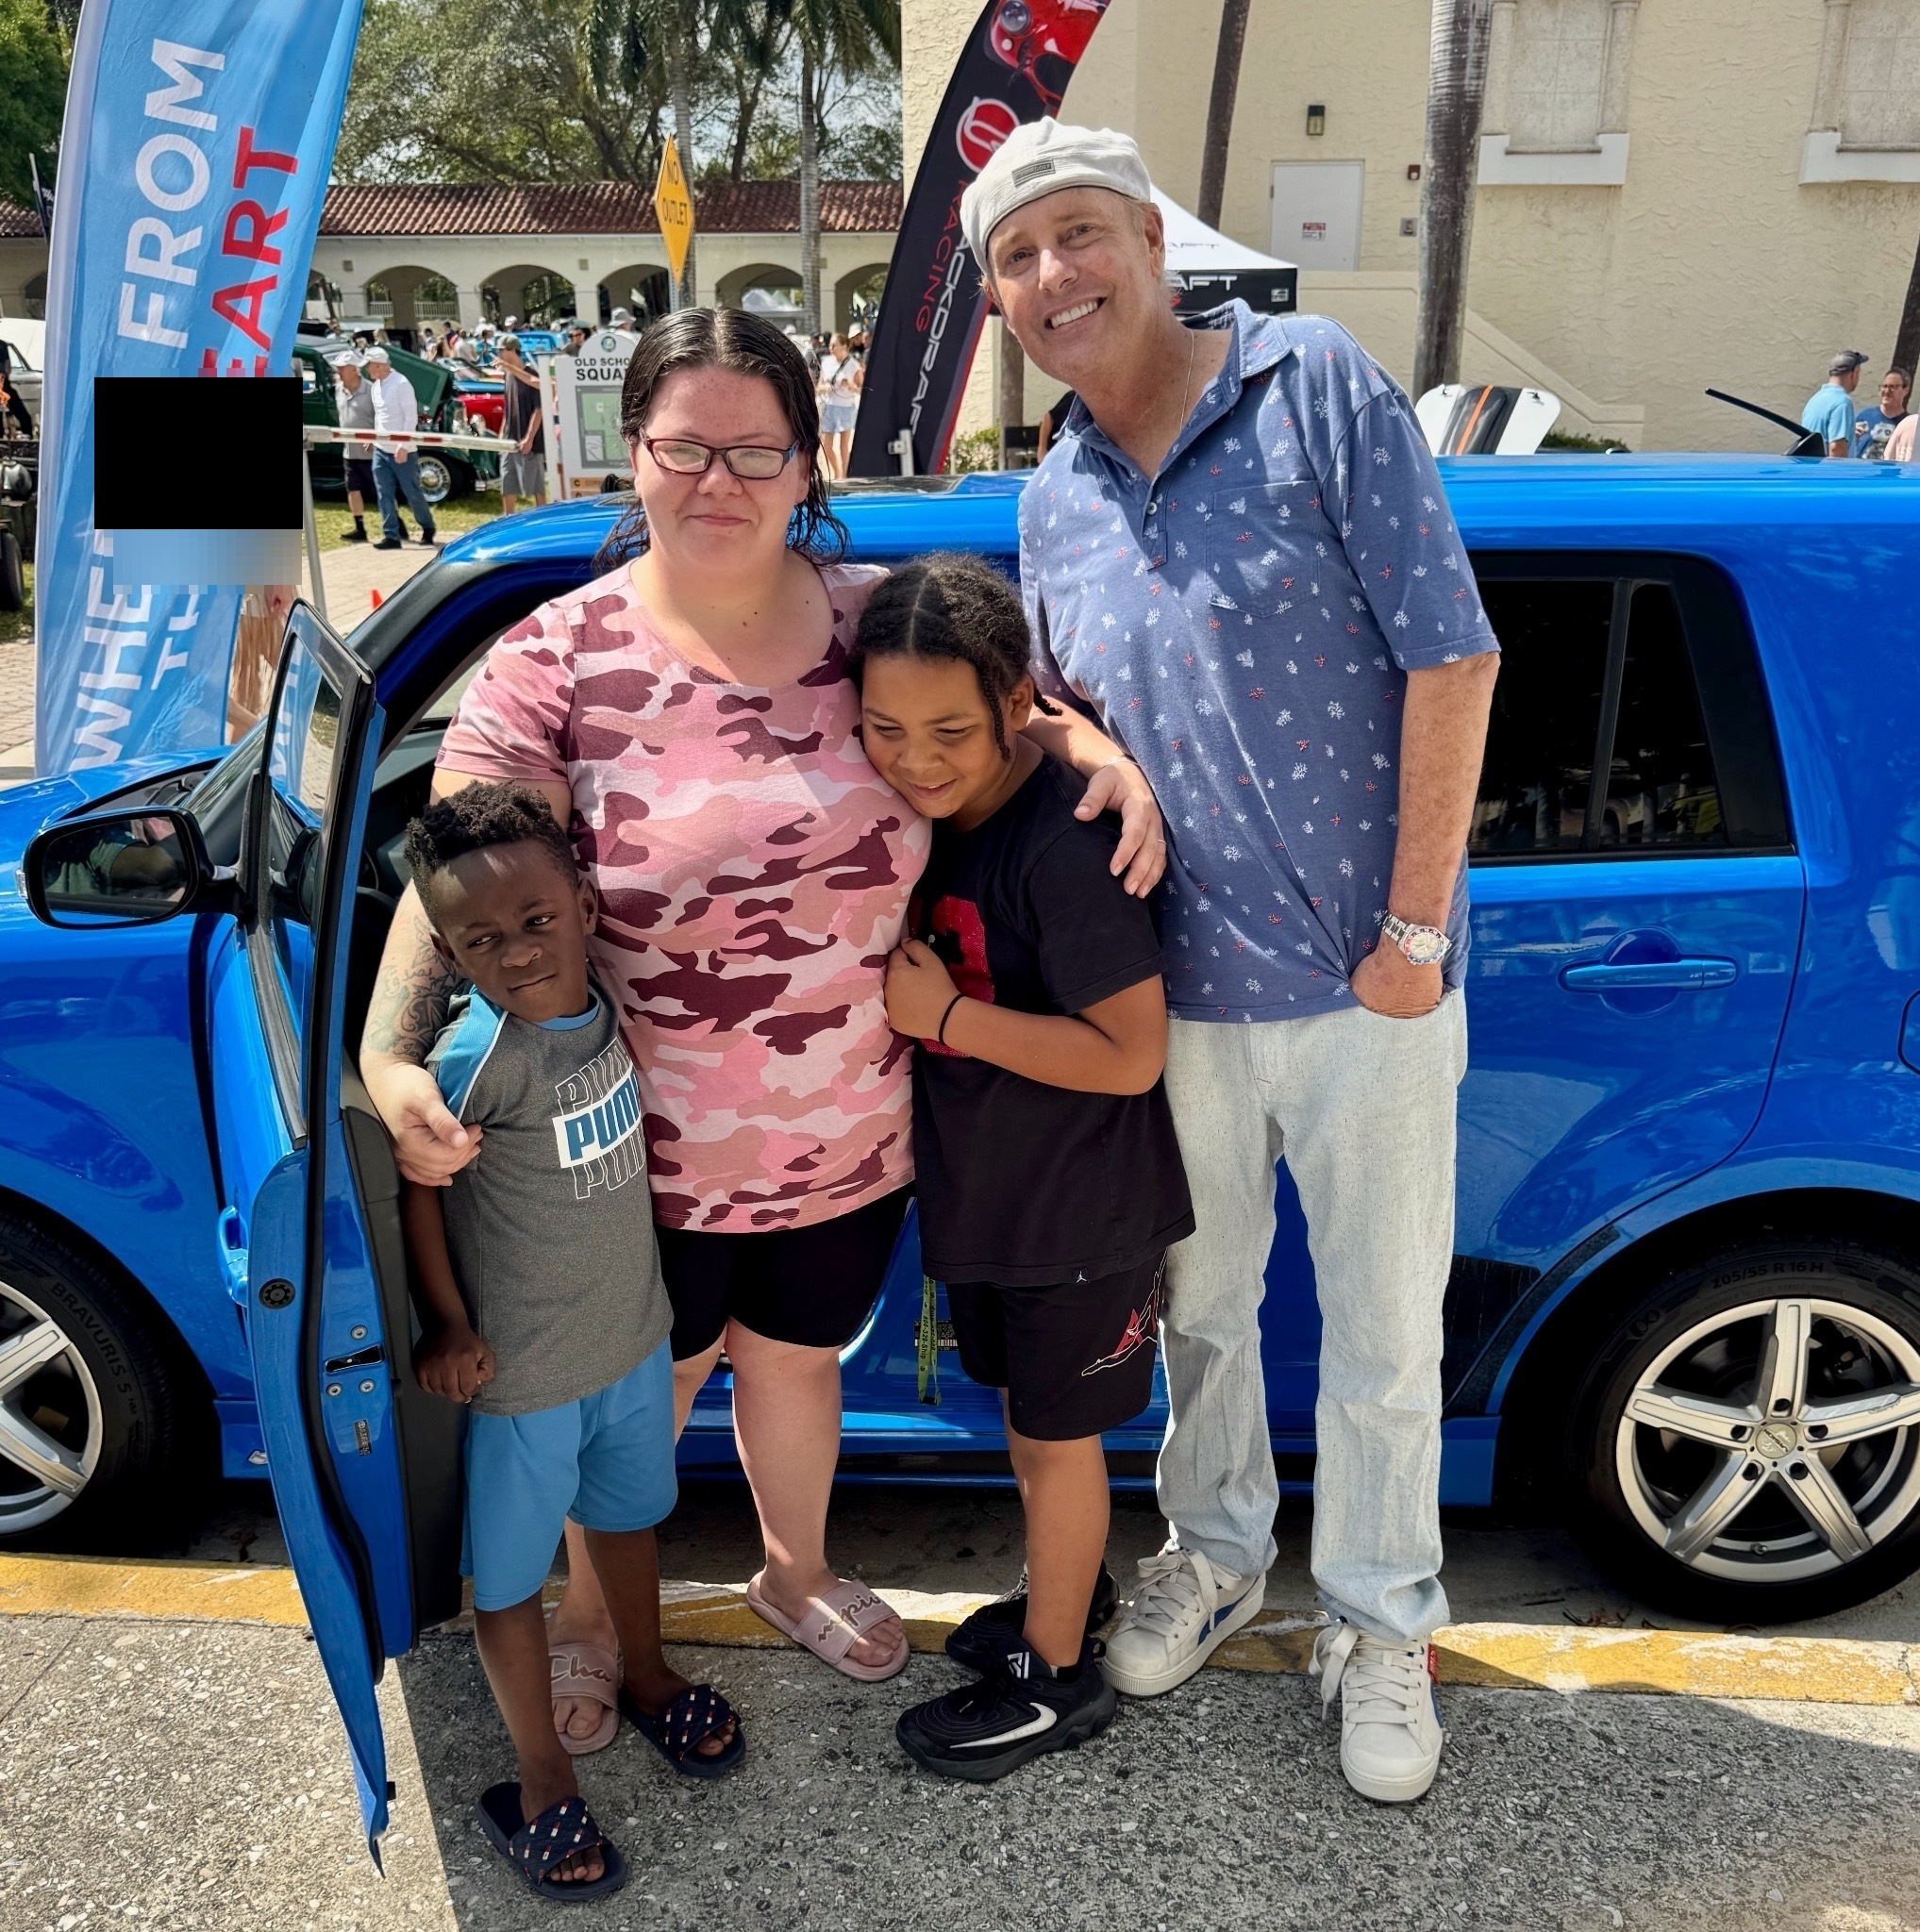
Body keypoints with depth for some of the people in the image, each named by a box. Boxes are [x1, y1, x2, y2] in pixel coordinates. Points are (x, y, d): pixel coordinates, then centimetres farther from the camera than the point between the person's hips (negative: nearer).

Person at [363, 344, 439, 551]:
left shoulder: (401, 384, -13)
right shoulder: (375, 386, 10)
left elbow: (411, 417, -16)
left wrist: (403, 447, -19)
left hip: (401, 450, -7)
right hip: (380, 449, 7)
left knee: (412, 492, 3)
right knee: (384, 494, 2)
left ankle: (428, 529, 21)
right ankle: (391, 536, 5)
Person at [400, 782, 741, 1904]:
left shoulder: (604, 1002, -11)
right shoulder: (478, 1052, -29)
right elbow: (415, 1175, -18)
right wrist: (447, 1325, -13)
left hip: (636, 1336, 6)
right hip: (523, 1374, -6)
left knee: (629, 1515, 28)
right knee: (512, 1576, 14)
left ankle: (648, 1678, 54)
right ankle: (543, 1784, 36)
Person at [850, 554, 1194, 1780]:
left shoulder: (1062, 845, -28)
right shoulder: (928, 816, -3)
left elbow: (1131, 1054, -28)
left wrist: (943, 1013, -26)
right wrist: (903, 995, -7)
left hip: (1080, 1211, -7)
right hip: (985, 1188, 8)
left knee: (1055, 1431, 11)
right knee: (1029, 1409, 24)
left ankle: (1056, 1677, 32)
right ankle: (1067, 1592, 49)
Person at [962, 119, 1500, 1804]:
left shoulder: (1318, 385, -9)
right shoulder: (1053, 500, 7)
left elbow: (1450, 656, -12)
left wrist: (1416, 928, -14)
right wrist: (1083, 744, -5)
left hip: (1366, 984, -4)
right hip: (1184, 989, 5)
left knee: (1385, 1335, 10)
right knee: (1199, 1300, 20)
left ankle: (1380, 1626, 33)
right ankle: (1216, 1551, 45)